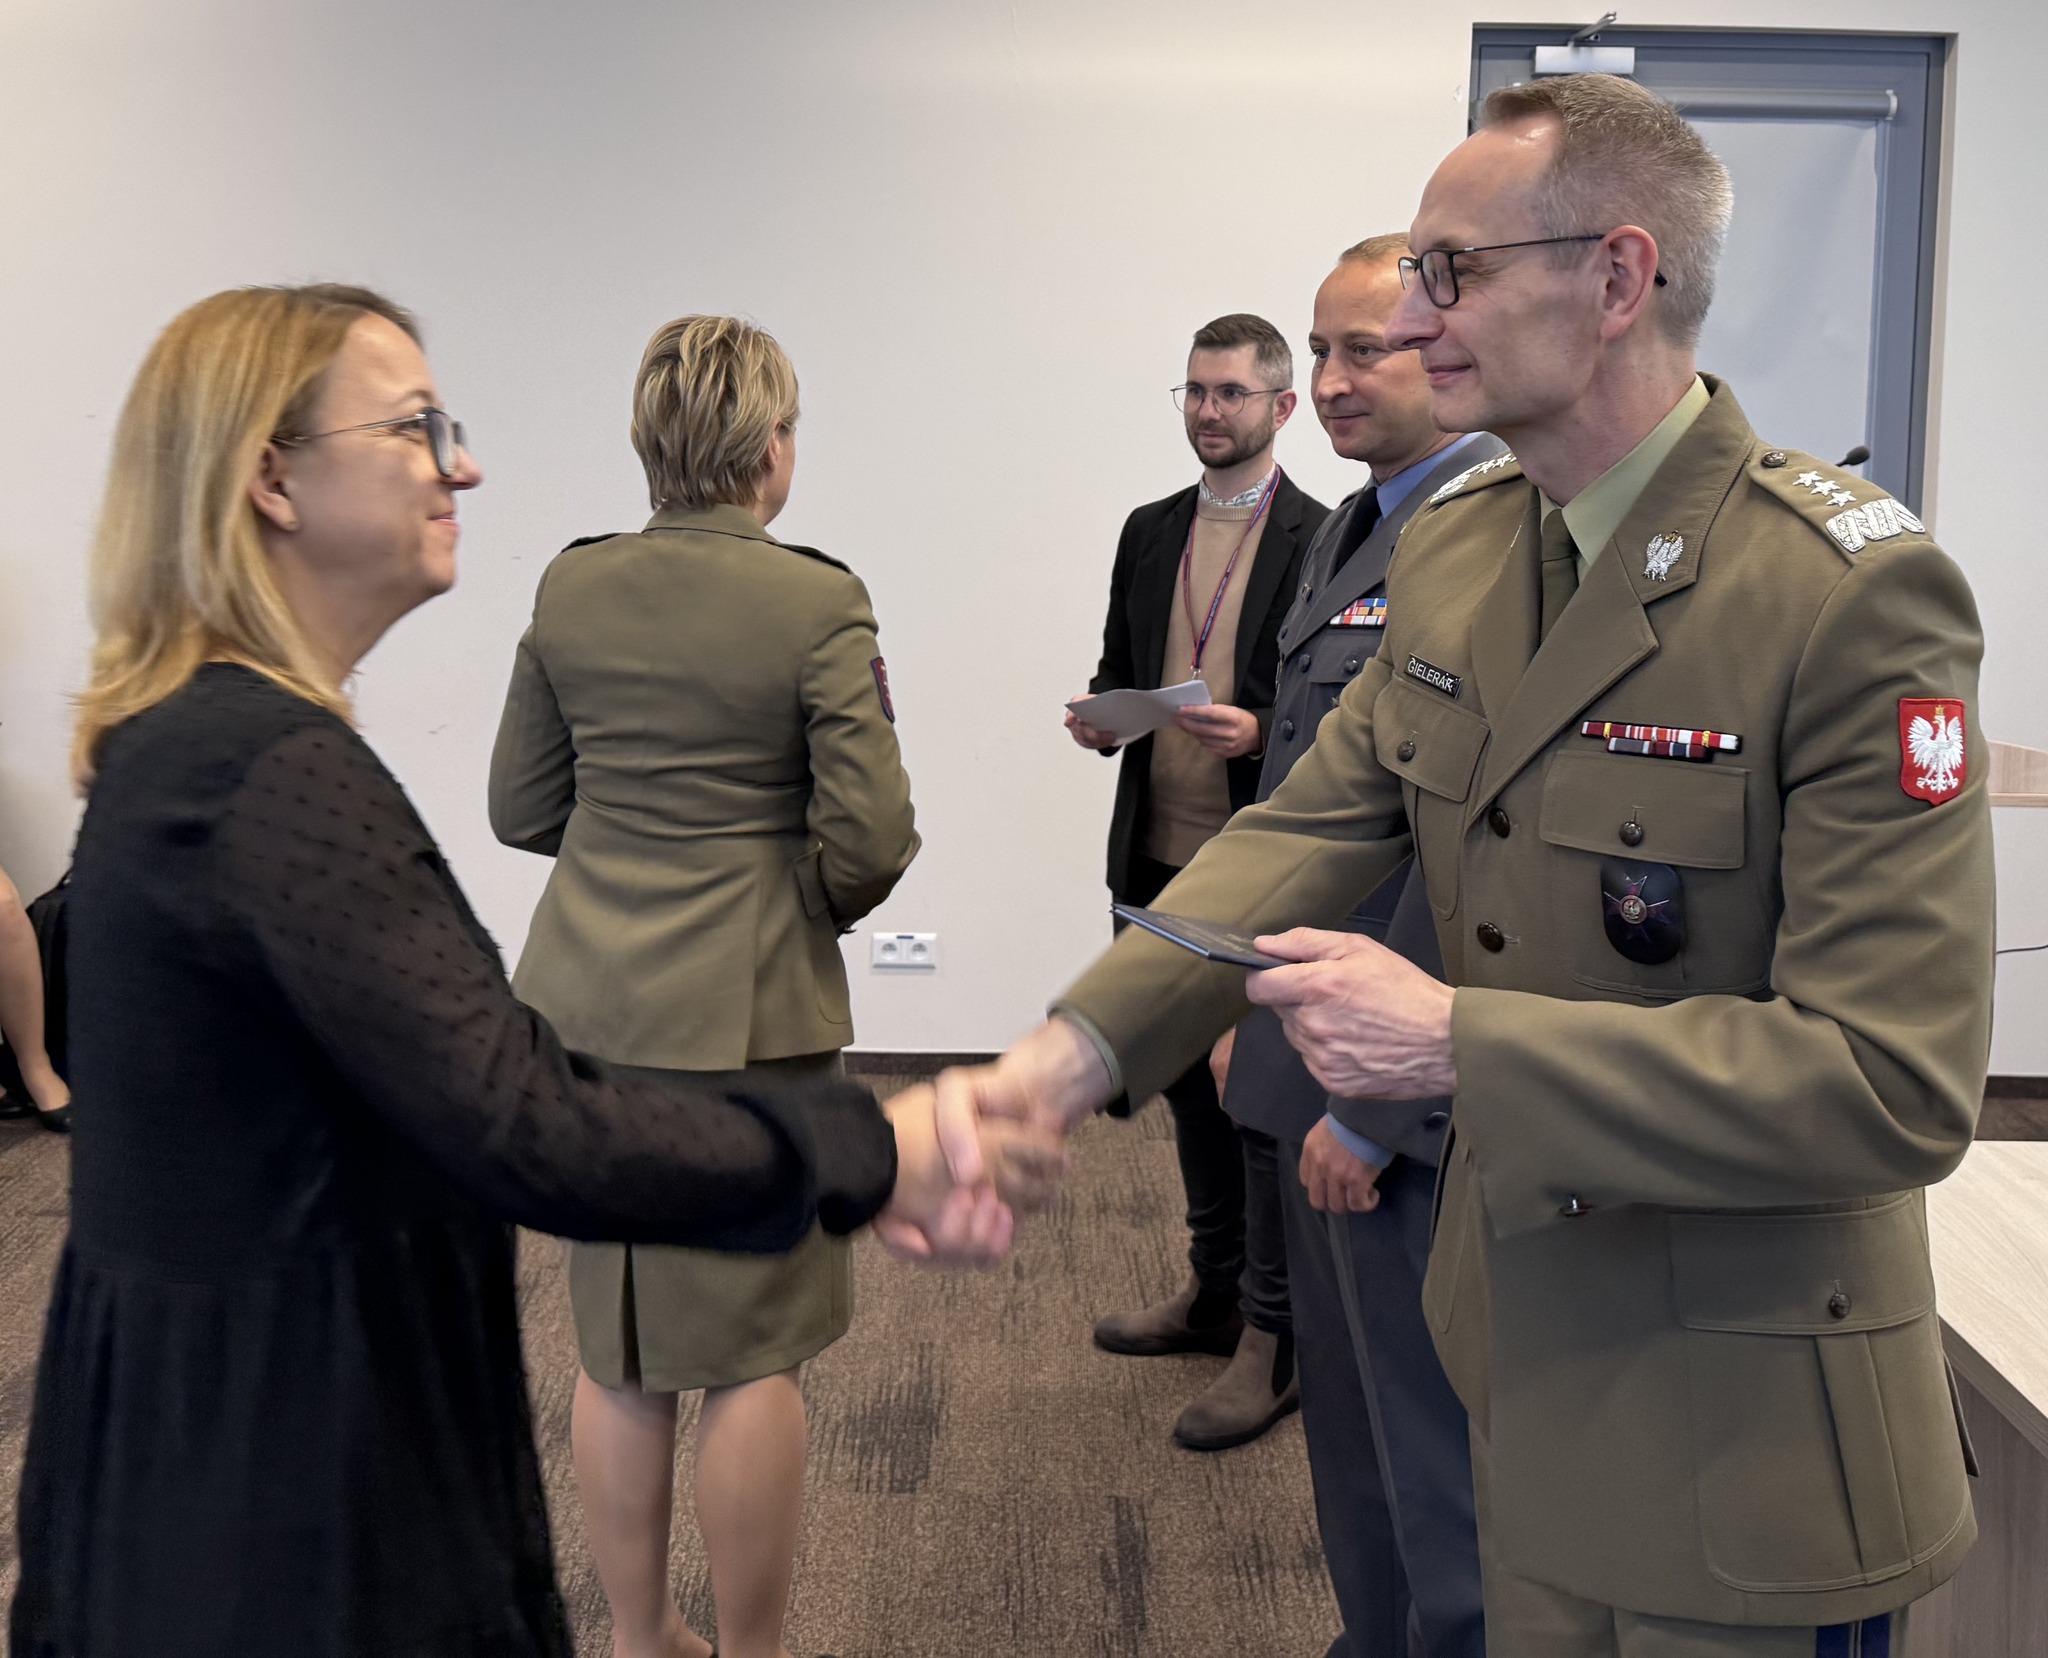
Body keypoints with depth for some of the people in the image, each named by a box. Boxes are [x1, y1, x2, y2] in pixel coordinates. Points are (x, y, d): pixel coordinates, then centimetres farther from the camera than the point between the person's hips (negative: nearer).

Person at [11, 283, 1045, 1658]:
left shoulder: (191, 737, 7)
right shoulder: (275, 770, -24)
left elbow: (480, 1060, 3)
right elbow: (525, 1131, -28)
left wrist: (849, 1167, -3)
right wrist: (873, 1154, -16)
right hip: (294, 1476, -9)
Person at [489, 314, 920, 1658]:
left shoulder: (571, 587, 1)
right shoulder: (816, 600, -13)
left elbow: (522, 808, 6)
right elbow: (871, 839, -16)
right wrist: (820, 899, 5)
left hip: (587, 998, 5)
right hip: (748, 1007, -5)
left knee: (618, 1346, 17)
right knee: (750, 1352, 8)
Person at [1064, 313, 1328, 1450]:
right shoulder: (1149, 533, 13)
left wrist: (1259, 731, -24)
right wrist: (1101, 716, -2)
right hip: (1161, 857, 7)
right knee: (1190, 1084, 17)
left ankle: (1273, 1343, 12)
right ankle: (1214, 1293, 33)